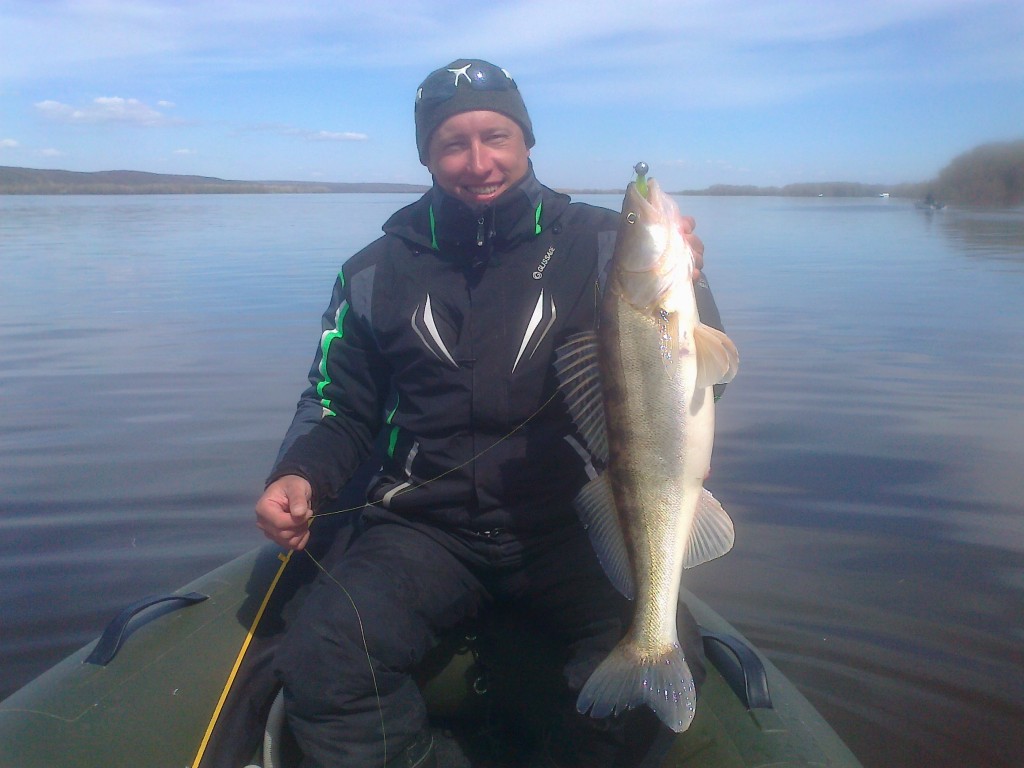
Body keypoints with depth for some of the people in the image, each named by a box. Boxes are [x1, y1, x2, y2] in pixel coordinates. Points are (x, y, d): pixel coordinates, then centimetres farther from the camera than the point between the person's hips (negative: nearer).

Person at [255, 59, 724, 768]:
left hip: (569, 524, 0)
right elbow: (339, 406, 15)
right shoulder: (377, 271, 8)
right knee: (321, 665, -25)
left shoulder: (599, 244, 2)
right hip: (425, 529, 1)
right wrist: (301, 475, -5)